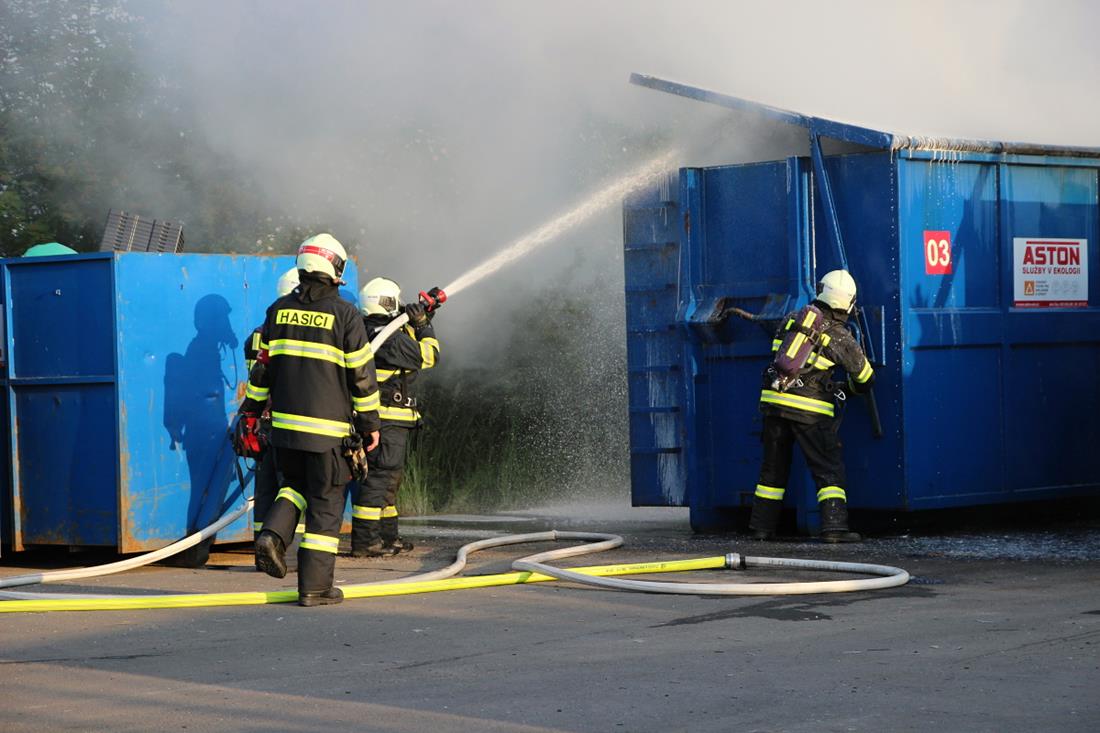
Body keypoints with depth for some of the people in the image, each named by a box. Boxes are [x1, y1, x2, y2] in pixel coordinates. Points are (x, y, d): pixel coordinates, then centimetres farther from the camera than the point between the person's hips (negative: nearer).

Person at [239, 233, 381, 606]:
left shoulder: (279, 310, 6)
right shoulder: (344, 314, -6)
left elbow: (262, 366, 11)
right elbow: (362, 375, -4)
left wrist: (251, 411, 21)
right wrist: (370, 422, 5)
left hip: (285, 423, 4)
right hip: (327, 428, -4)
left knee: (296, 485, 25)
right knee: (325, 503, 3)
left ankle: (272, 535, -3)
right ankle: (315, 586, 2)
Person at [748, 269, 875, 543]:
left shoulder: (792, 319, 7)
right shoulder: (841, 337, -4)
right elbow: (865, 376, 8)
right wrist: (856, 388, 33)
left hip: (774, 399, 5)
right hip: (809, 408, -5)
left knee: (773, 466, 15)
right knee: (829, 468, 1)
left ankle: (762, 526, 19)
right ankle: (834, 526, -10)